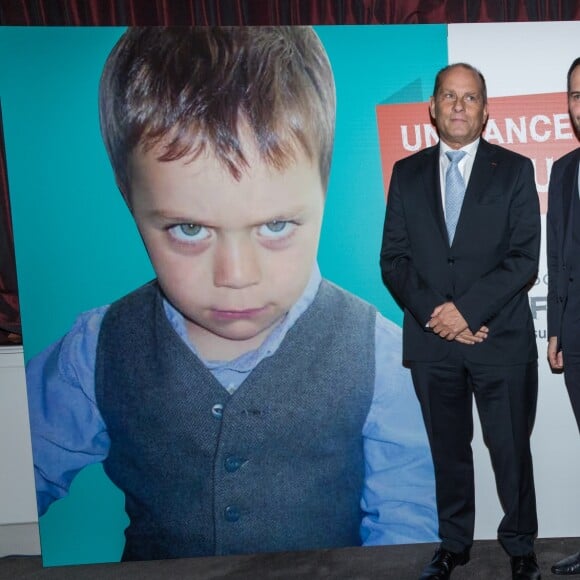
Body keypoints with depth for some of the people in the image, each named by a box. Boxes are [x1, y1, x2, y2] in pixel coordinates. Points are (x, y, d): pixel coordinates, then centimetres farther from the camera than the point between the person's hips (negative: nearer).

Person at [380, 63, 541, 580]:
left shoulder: (514, 169, 2)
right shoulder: (407, 173, 8)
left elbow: (525, 258, -6)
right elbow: (393, 258, 3)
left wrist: (468, 309, -16)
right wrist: (434, 313, -11)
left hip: (501, 340, -2)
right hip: (431, 342, 2)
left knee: (511, 450, 8)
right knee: (448, 451, 14)